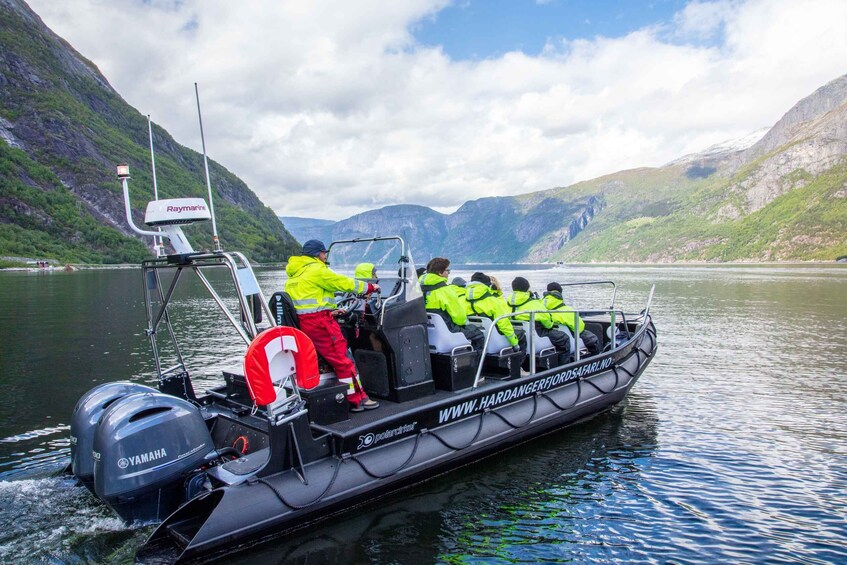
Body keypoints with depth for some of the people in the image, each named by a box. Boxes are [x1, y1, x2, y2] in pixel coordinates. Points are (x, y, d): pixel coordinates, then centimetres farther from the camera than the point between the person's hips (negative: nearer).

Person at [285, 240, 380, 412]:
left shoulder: (293, 276, 21)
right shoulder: (316, 270, -7)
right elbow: (344, 283, -5)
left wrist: (329, 311, 20)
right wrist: (371, 287, 7)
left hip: (302, 323, 9)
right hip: (319, 322, -9)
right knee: (344, 362, -4)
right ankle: (358, 400, 1)